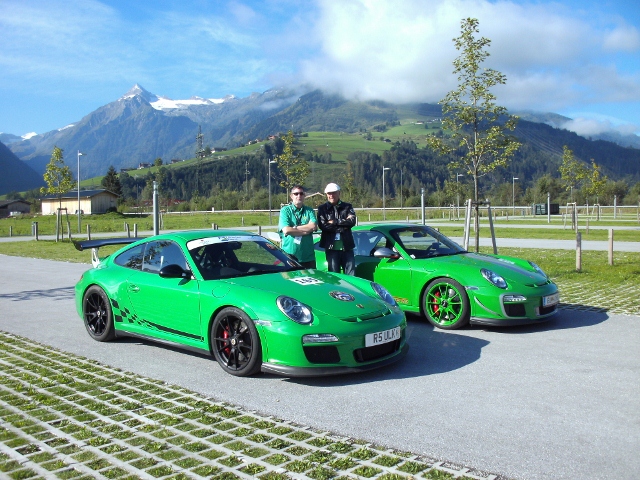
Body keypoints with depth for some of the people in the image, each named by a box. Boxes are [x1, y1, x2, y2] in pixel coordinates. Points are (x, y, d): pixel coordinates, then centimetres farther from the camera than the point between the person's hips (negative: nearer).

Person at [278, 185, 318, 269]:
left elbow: (314, 226, -8)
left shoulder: (309, 211, 9)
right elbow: (286, 230, -11)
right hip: (289, 255, -2)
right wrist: (306, 230, -8)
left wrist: (294, 228, -10)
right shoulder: (285, 210, 3)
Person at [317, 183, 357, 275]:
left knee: (351, 275, 4)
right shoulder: (322, 208, 6)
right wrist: (343, 226, -9)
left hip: (347, 247, 1)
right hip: (331, 247, -1)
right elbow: (322, 225, -9)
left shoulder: (347, 207, 10)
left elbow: (352, 221, -7)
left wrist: (334, 222, -10)